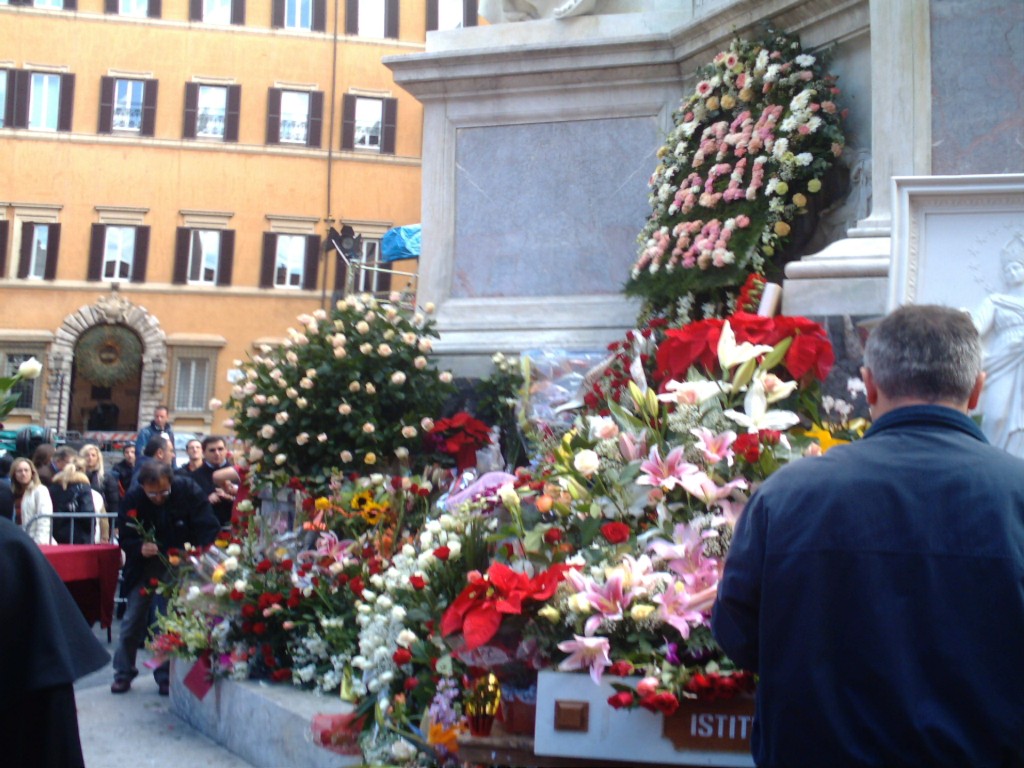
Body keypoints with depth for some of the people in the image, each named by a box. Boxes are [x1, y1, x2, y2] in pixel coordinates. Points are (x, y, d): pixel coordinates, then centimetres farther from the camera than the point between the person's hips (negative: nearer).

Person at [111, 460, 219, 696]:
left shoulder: (189, 491, -19)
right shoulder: (132, 498, -14)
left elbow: (209, 530, -16)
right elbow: (125, 538, -9)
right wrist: (140, 548, -30)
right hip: (146, 563, 2)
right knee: (133, 619, 6)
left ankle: (167, 676, 10)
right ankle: (123, 673, 22)